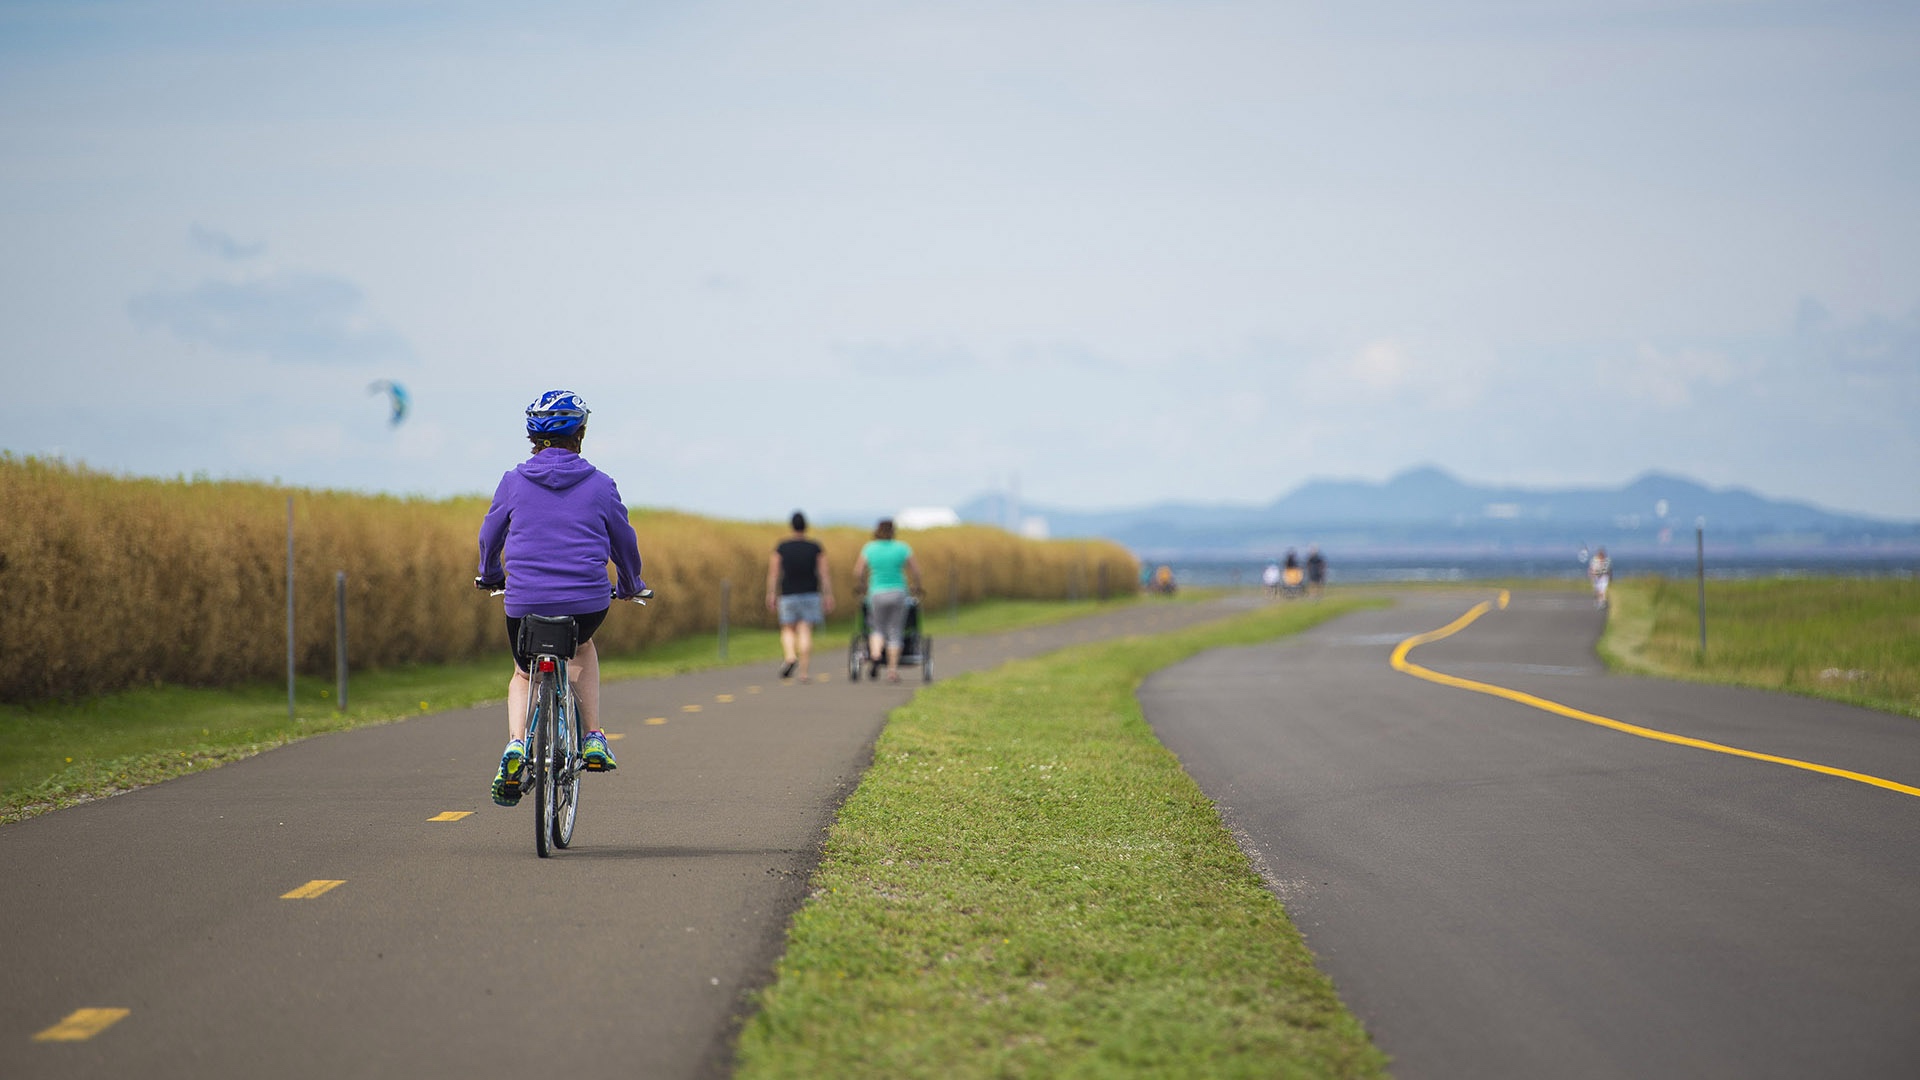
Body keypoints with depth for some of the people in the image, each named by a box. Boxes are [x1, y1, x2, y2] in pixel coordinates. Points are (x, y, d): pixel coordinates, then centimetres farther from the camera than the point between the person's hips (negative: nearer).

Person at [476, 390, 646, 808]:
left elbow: (490, 536, 17)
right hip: (588, 604, 0)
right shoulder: (599, 486, 2)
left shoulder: (513, 482, 3)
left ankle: (516, 743, -4)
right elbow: (625, 543, 13)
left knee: (524, 674, 24)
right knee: (582, 648, 33)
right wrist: (630, 585, 33)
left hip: (525, 601, 0)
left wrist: (490, 575, 38)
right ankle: (593, 739, 20)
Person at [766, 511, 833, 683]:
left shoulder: (780, 548, -1)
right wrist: (828, 596, 1)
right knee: (805, 632, 1)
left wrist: (771, 595, 2)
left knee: (788, 630, 13)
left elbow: (773, 573, -3)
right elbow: (824, 574, -3)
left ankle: (790, 656, -15)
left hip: (788, 596, 0)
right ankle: (804, 673, -5)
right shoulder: (816, 548, -1)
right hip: (810, 595, 0)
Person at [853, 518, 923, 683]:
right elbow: (915, 572, -1)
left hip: (876, 594, 1)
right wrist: (916, 588, 17)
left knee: (877, 630, 16)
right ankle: (892, 671, 4)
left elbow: (858, 573, 0)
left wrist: (861, 587, 18)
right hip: (898, 593, -1)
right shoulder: (902, 548, -3)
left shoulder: (869, 549, -1)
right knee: (895, 633, 7)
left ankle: (875, 656, -13)